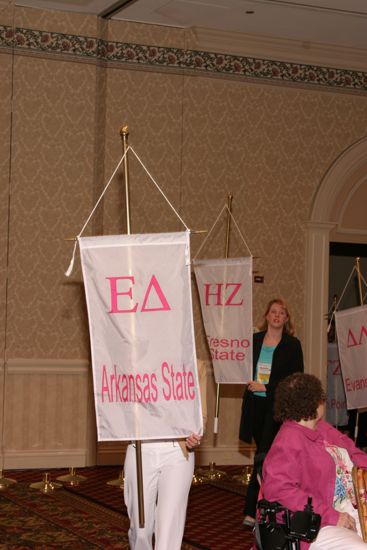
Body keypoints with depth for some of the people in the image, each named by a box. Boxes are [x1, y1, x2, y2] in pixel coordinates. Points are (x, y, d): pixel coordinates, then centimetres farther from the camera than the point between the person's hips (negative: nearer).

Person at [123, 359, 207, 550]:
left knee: (170, 529, -7)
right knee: (140, 528, 9)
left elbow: (200, 413, 7)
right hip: (141, 451, 1)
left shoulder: (196, 366, 4)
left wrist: (195, 436, -13)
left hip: (177, 452, -1)